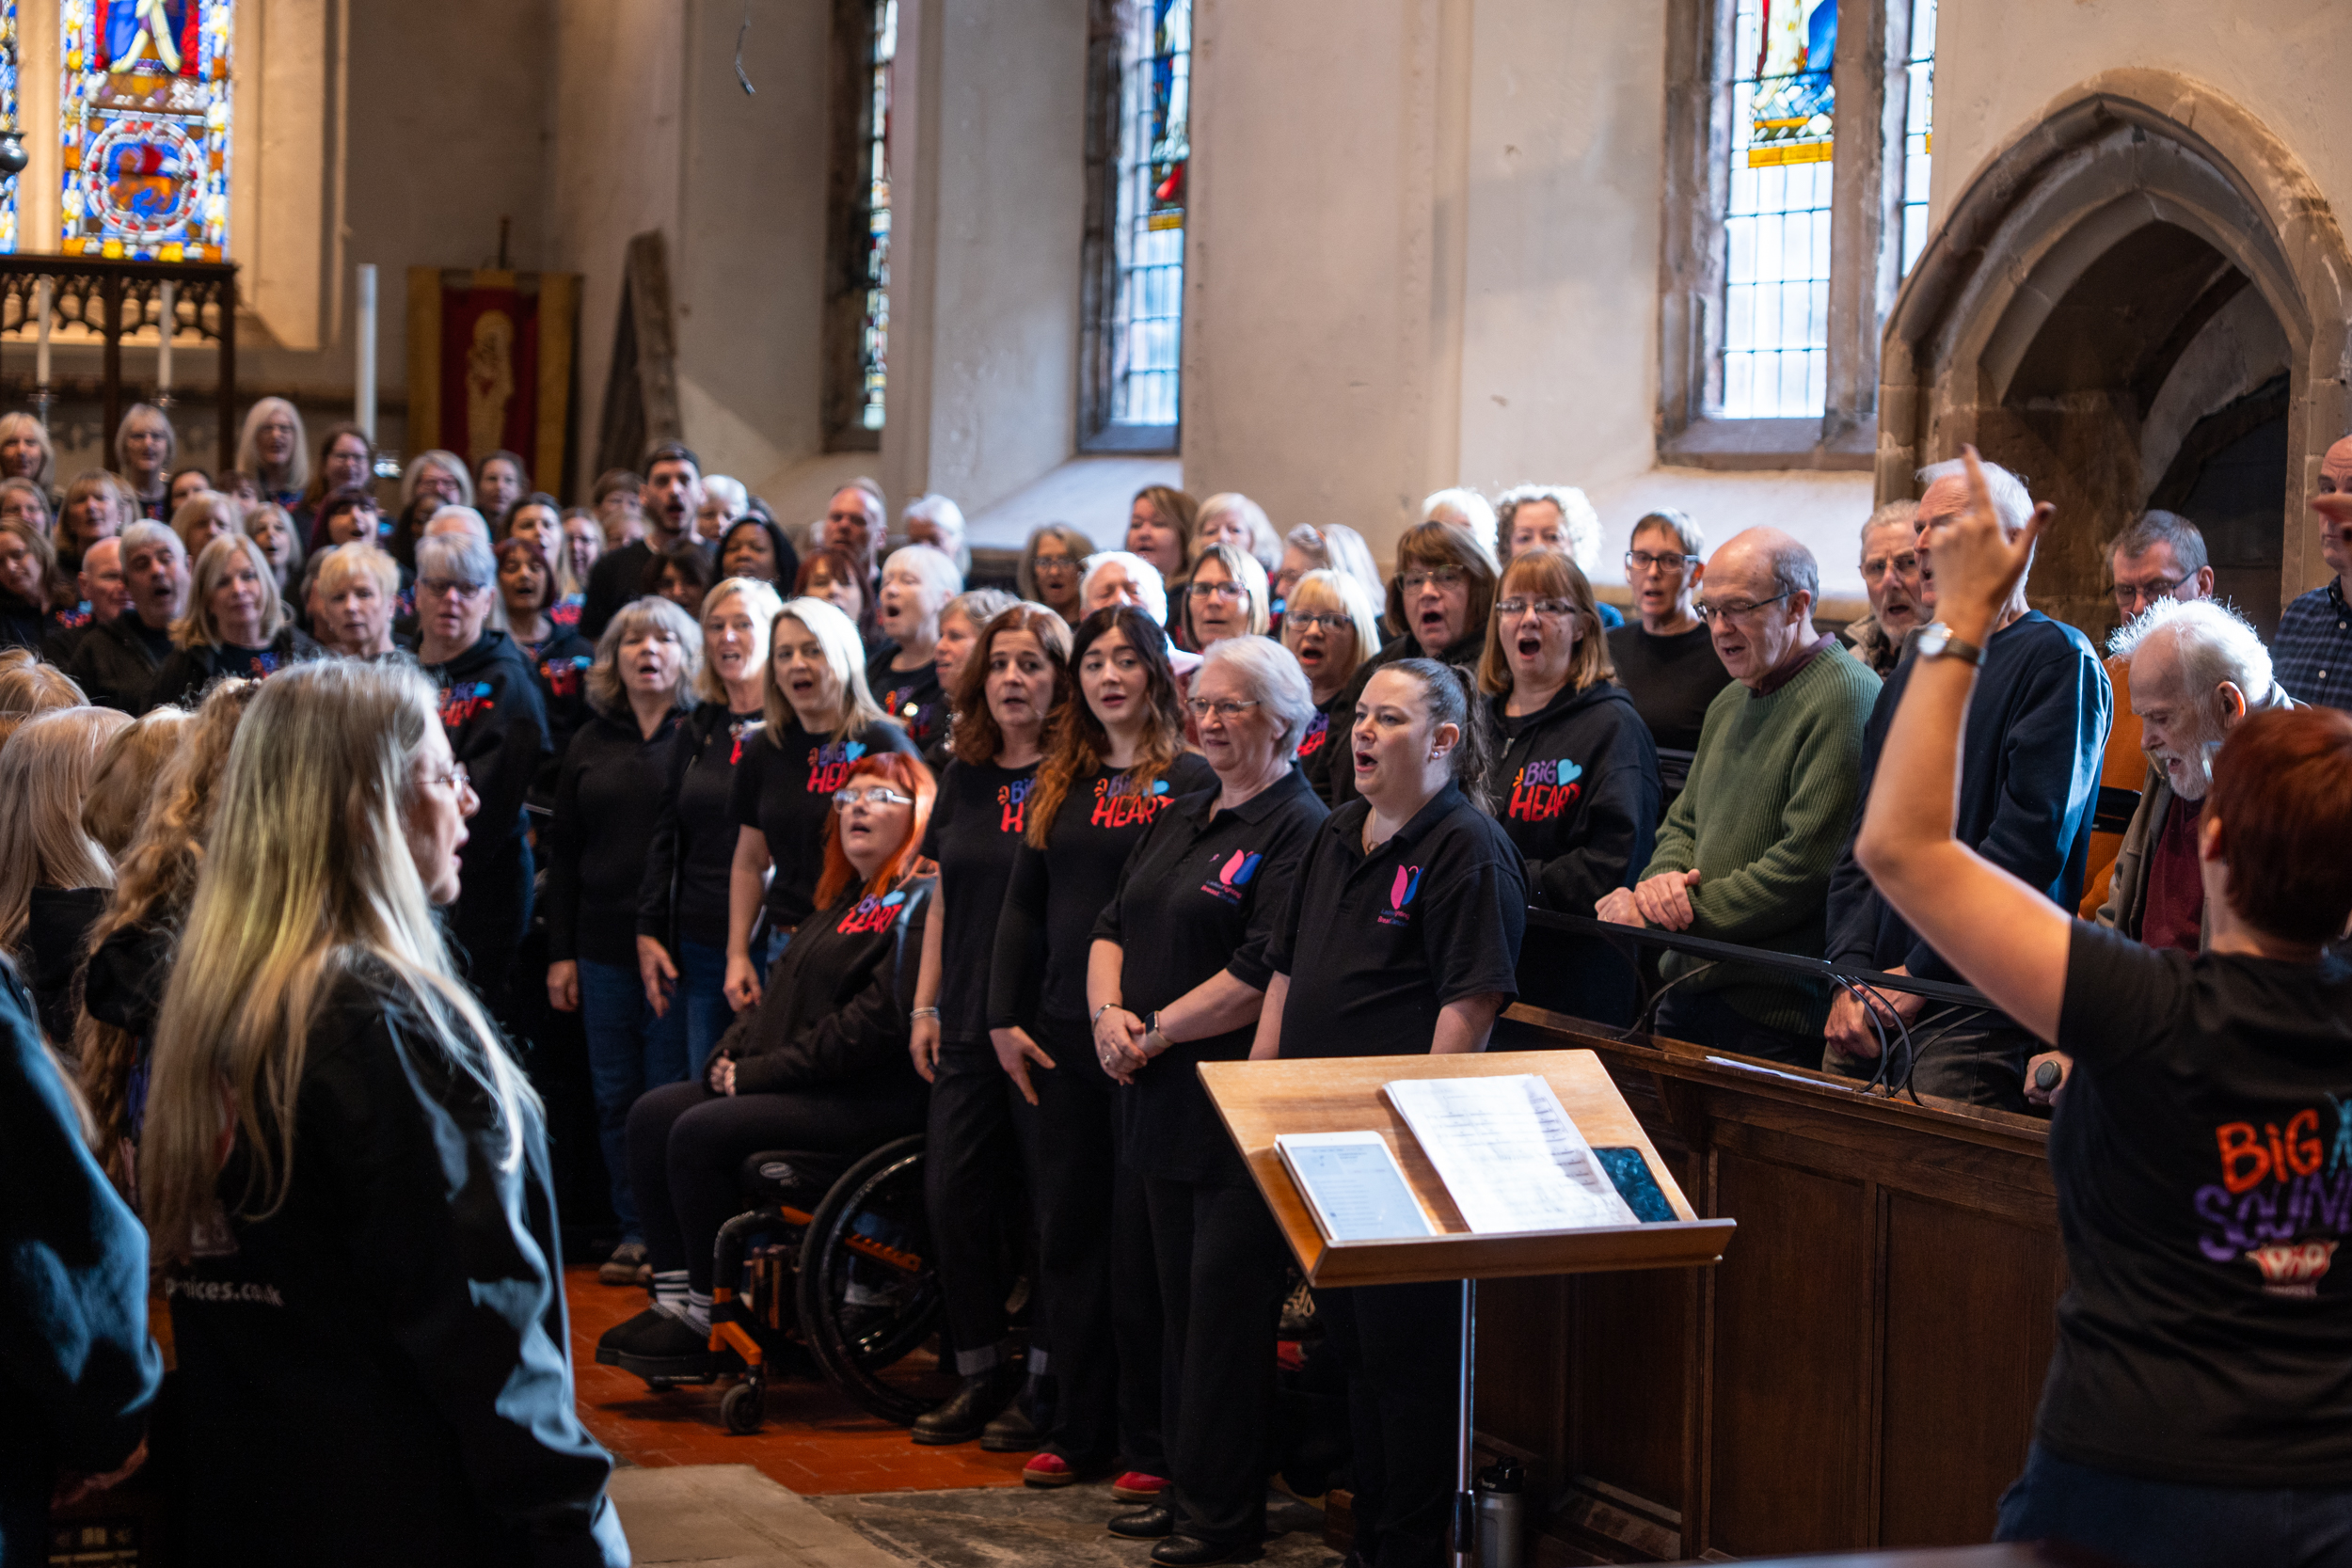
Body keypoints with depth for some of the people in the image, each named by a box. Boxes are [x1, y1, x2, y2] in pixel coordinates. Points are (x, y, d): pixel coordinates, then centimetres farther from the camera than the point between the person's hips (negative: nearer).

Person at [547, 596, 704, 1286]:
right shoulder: (590, 744, 13)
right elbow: (562, 852, 14)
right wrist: (560, 951, 8)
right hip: (603, 948, 5)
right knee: (615, 1096, 7)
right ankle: (633, 1228, 15)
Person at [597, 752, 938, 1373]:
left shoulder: (922, 903, -11)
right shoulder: (843, 900, 22)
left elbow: (877, 1023, -21)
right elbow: (782, 990, 25)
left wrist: (760, 1072, -17)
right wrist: (731, 1055, 4)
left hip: (873, 1100, -10)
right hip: (797, 1087, 10)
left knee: (700, 1132, -23)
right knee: (653, 1115, -1)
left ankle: (710, 1324, -13)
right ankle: (674, 1296, -3)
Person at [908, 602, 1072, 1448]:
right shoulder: (964, 777, 13)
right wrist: (926, 1006, 14)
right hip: (969, 1026, 6)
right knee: (953, 1195, 5)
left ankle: (1048, 1381, 11)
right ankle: (981, 1372, 17)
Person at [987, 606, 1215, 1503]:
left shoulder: (1189, 781, -5)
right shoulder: (1059, 784, 14)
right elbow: (1023, 906, 16)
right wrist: (1004, 1017, 7)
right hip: (1062, 1033, 6)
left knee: (1141, 1237, -3)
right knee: (1066, 1228, 9)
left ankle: (1150, 1443, 5)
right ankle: (1079, 1428, 19)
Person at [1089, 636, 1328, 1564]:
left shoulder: (1300, 829, -11)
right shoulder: (1179, 822, 17)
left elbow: (1265, 973, -19)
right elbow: (1114, 928, 17)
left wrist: (1155, 1032, -14)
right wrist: (1108, 1010, -3)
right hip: (1161, 1099, 9)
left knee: (1225, 1305, -5)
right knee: (1179, 1300, 13)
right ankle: (1186, 1488, 21)